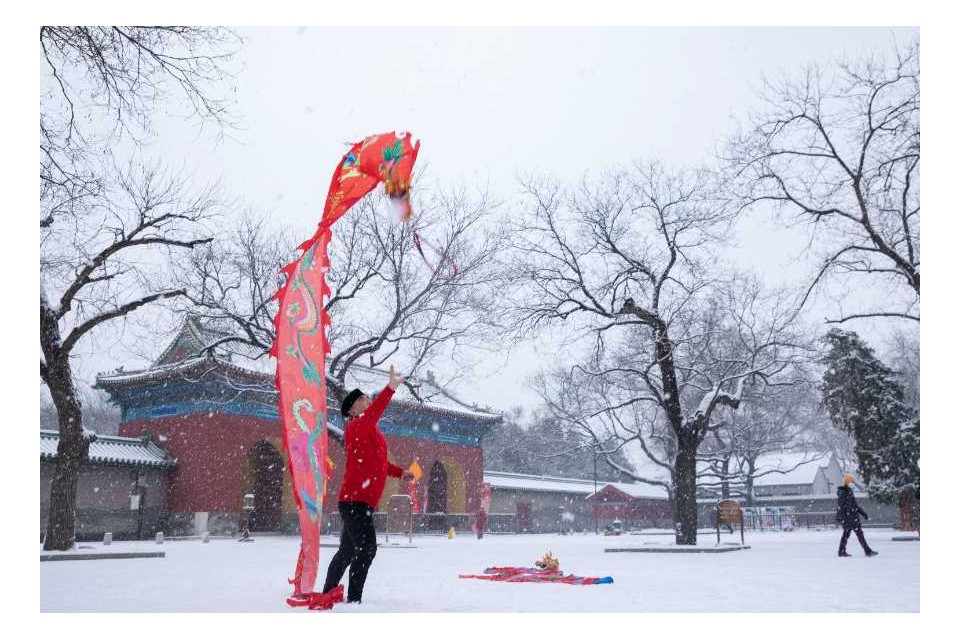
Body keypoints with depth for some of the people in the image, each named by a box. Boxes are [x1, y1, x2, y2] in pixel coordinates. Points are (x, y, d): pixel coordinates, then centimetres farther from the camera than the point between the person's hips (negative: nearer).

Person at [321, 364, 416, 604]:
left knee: (349, 550, 19)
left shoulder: (370, 431, 19)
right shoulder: (356, 427, -11)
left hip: (361, 501, 10)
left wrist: (399, 472, 15)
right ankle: (353, 600, -13)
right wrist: (390, 388, -42)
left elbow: (377, 461, 28)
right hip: (355, 500, -10)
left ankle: (328, 593, 32)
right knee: (366, 548, -16)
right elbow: (373, 413, -33)